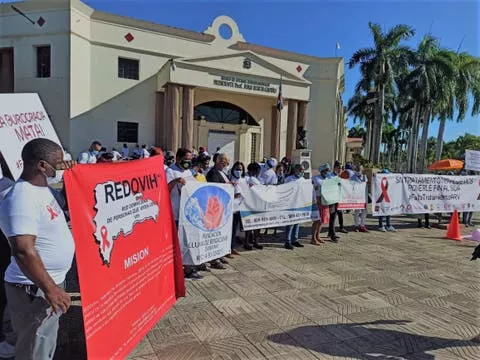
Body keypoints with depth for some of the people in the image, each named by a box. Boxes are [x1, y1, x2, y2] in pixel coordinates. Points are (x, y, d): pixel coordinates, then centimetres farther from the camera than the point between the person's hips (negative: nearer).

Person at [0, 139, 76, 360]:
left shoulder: (40, 188, 4)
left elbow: (64, 203, 26)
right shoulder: (22, 199, -26)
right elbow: (23, 251, -31)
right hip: (34, 289, -9)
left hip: (52, 280, 9)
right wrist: (49, 289, -27)